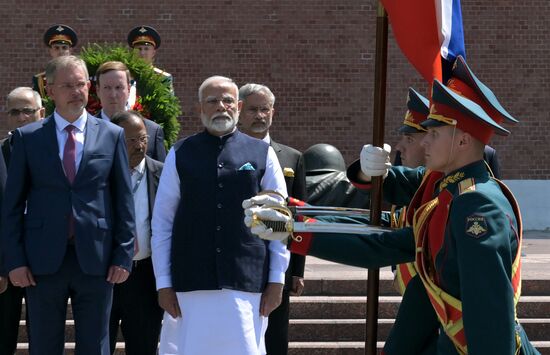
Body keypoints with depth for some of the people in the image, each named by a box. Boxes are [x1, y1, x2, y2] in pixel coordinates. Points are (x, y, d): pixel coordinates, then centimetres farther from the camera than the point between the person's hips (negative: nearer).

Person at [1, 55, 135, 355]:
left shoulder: (112, 135, 6)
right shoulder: (27, 137, 4)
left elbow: (124, 201, 6)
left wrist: (123, 257, -1)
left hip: (96, 260, 0)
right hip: (44, 260, 0)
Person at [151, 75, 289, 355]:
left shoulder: (262, 154, 7)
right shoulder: (180, 155, 7)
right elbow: (162, 222, 7)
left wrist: (276, 280, 4)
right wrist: (163, 283, 3)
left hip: (248, 282, 0)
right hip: (192, 285, 0)